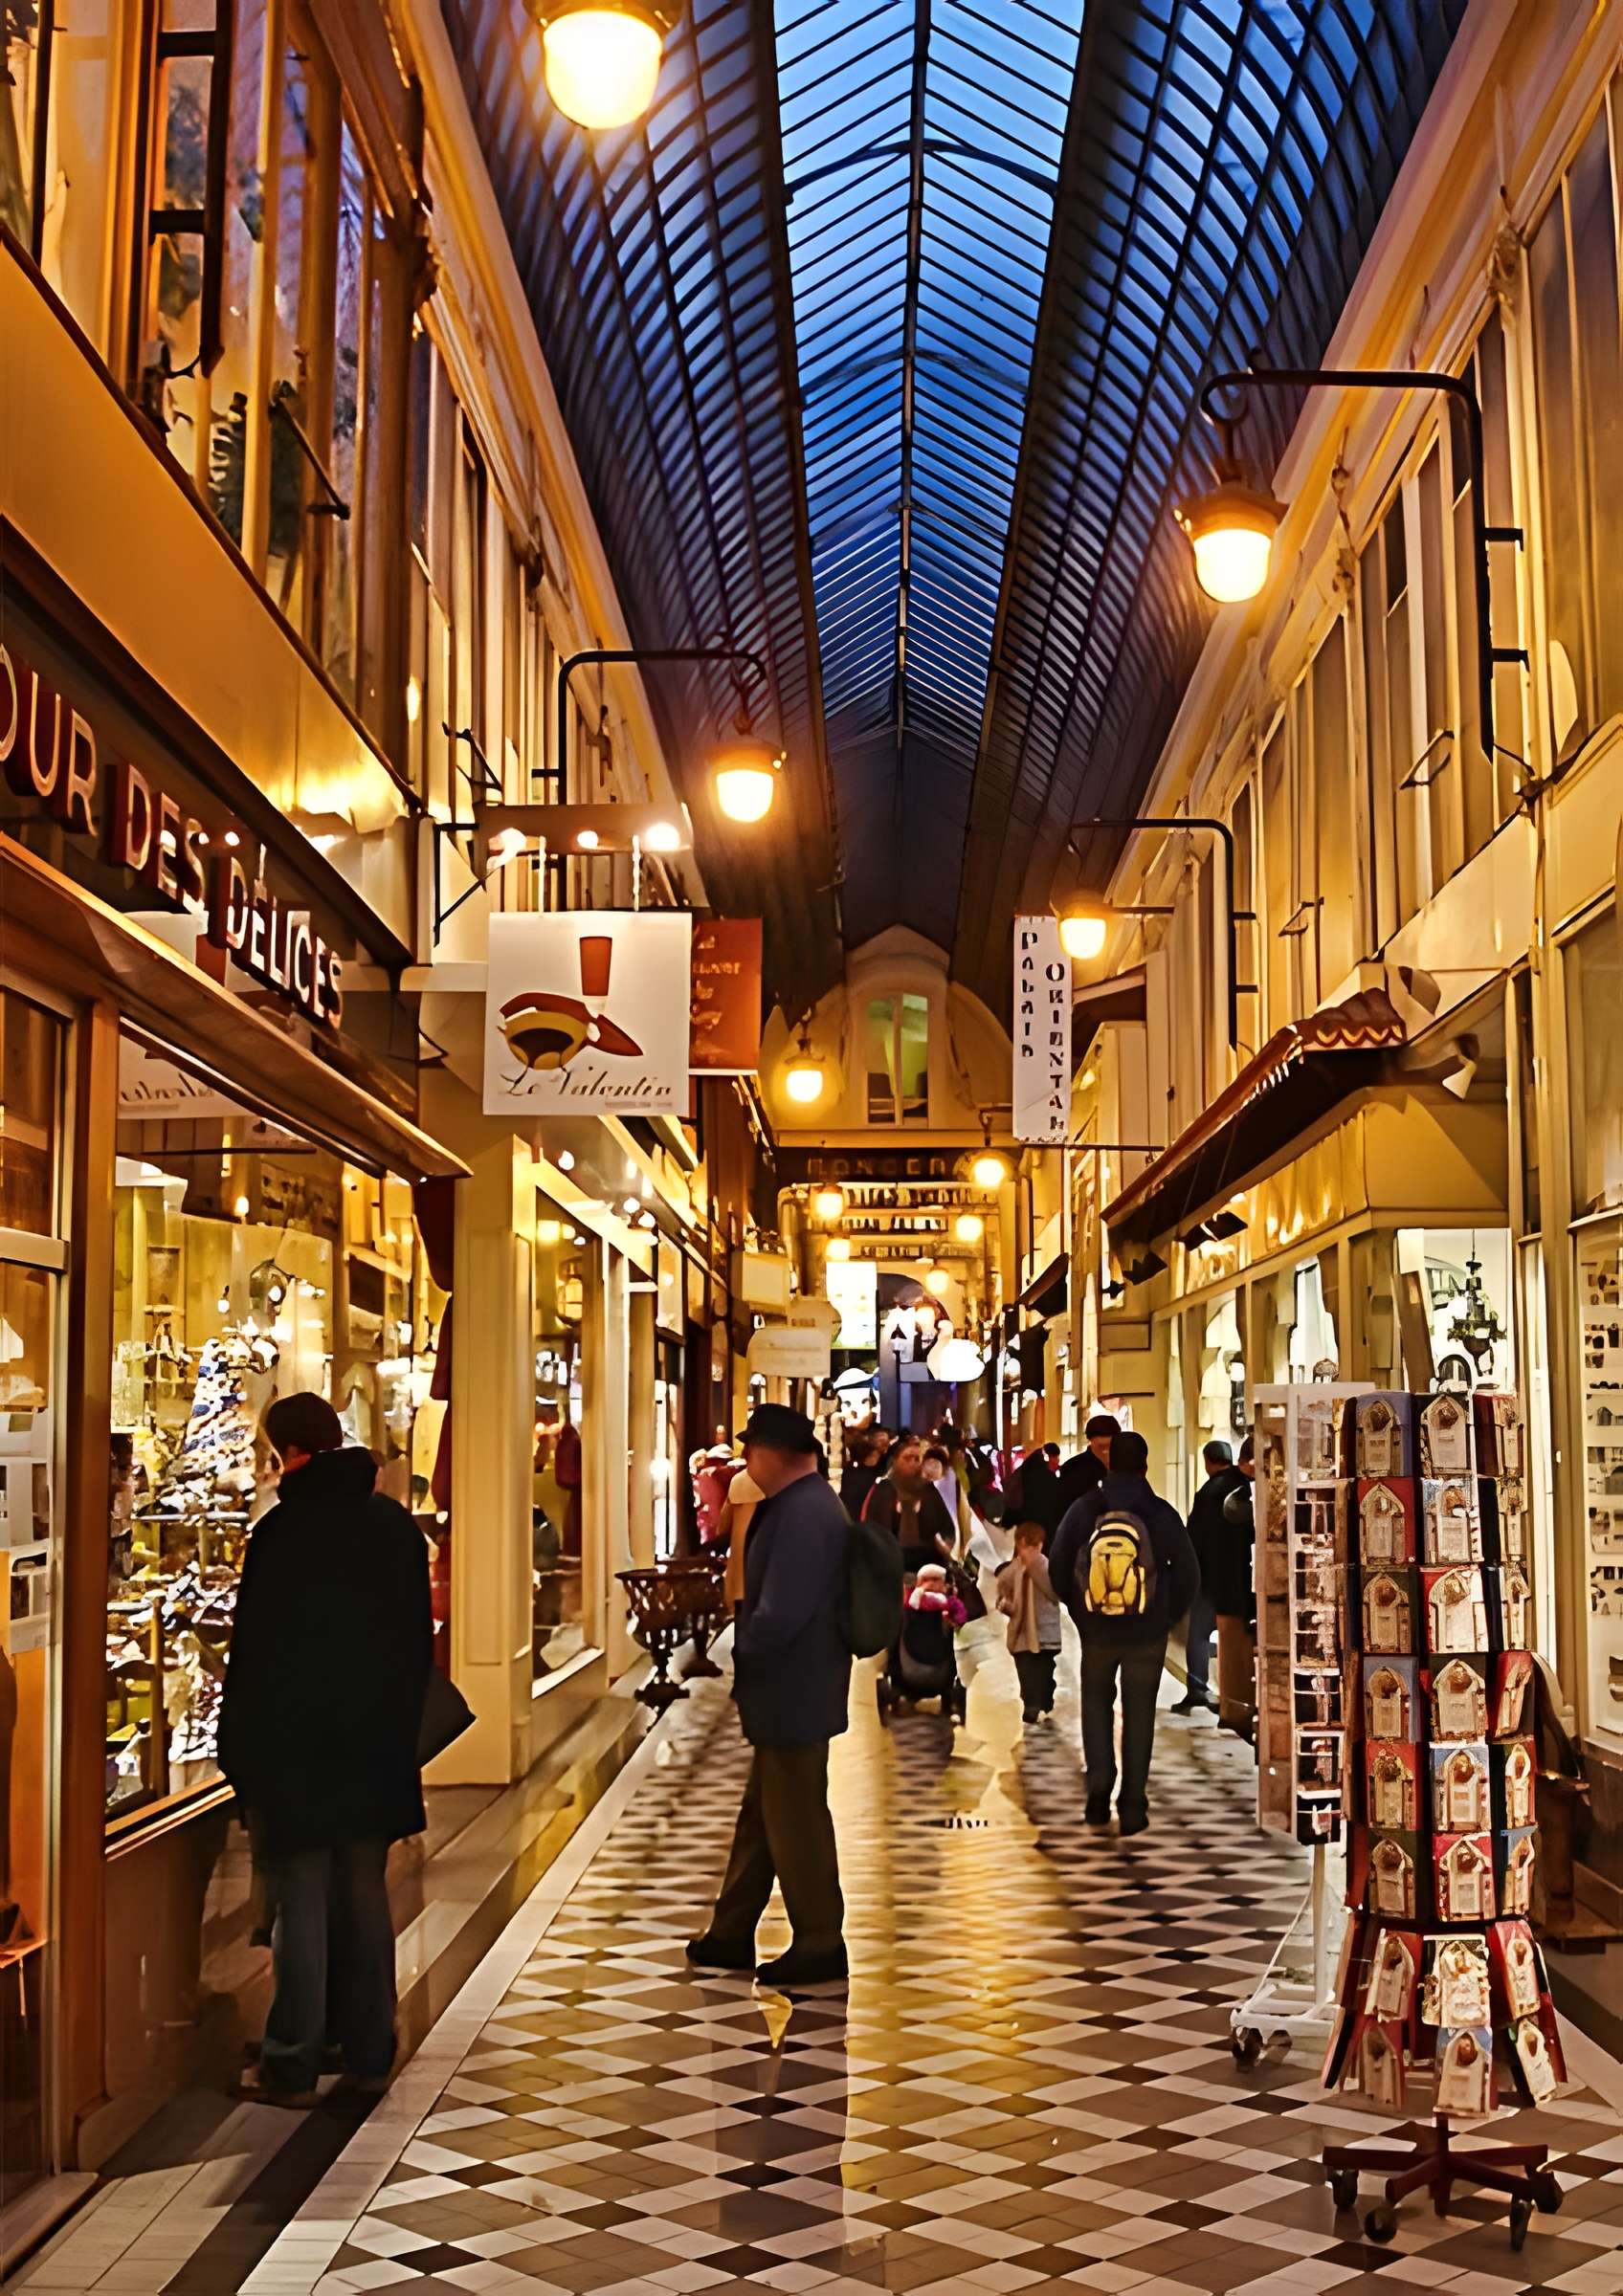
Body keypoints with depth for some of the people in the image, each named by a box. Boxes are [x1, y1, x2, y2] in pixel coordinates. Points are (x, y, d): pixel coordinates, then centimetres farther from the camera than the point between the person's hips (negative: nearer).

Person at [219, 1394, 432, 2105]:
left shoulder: (284, 1531, -15)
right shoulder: (396, 1525, 4)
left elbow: (255, 1650, -13)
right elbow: (419, 1639, 11)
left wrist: (237, 1749, -5)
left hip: (294, 1752, -5)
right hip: (377, 1750, 5)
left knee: (302, 1908, 0)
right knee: (365, 1901, 13)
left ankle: (291, 2067, 6)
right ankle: (369, 2055, 19)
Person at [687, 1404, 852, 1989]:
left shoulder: (803, 1514, -24)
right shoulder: (805, 1503, 10)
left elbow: (779, 1616, -27)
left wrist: (741, 1658, -11)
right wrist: (748, 1665, 11)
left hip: (793, 1700, -10)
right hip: (785, 1697, 10)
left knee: (796, 1825, 2)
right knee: (760, 1817, 18)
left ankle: (820, 1946, 15)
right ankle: (732, 1934, 30)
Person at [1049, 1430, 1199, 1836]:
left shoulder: (1083, 1510, -8)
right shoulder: (1162, 1515, -11)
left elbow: (1057, 1567, -1)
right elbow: (1188, 1575, -4)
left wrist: (1077, 1610, 16)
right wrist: (1168, 1617, 12)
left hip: (1096, 1631, 1)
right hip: (1147, 1635, -1)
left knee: (1096, 1702, 21)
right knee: (1139, 1715, 11)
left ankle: (1099, 1779, 2)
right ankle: (1133, 1808, 12)